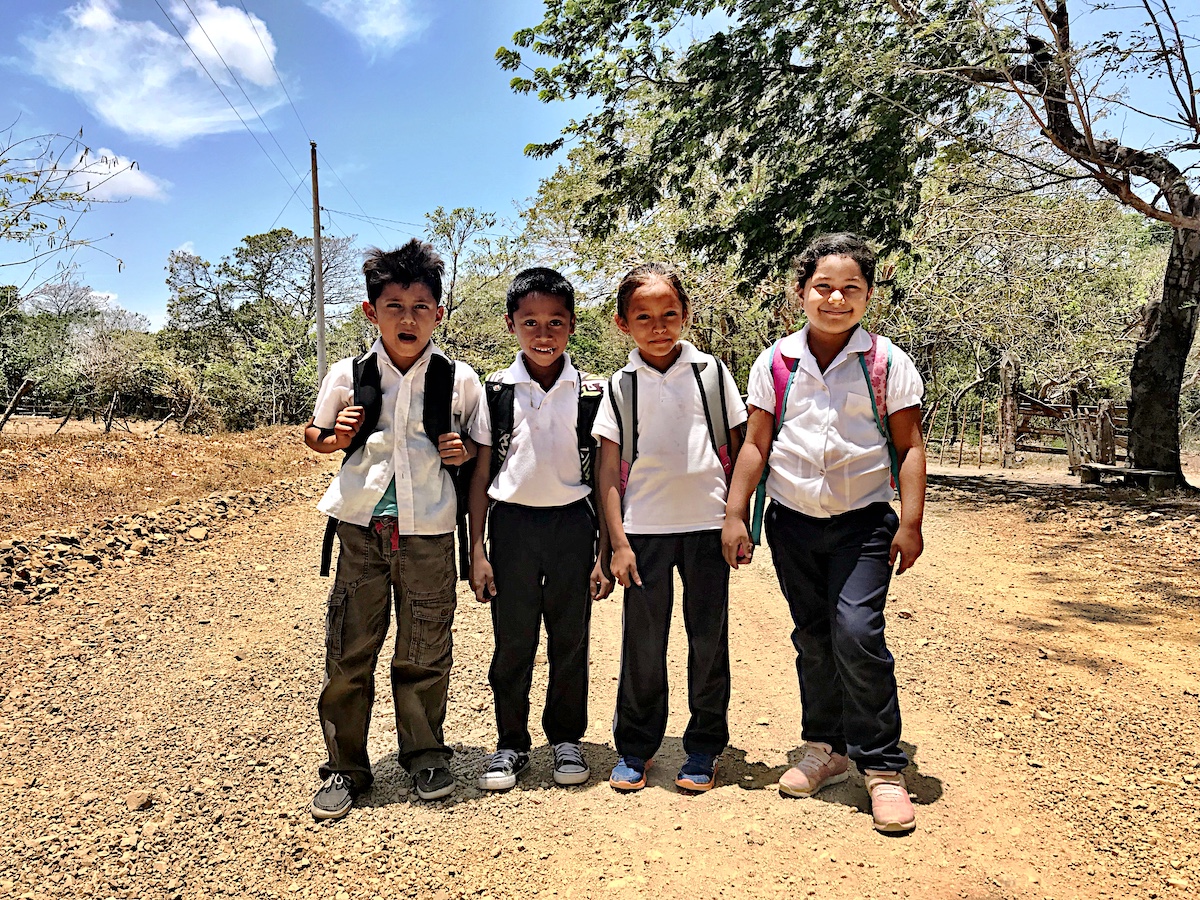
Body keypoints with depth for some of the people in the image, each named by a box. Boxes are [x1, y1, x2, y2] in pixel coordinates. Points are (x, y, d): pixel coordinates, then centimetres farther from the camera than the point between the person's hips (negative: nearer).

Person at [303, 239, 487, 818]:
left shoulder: (460, 380, -1)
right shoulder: (347, 376, 1)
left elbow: (483, 446, 10)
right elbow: (313, 436, 15)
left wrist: (463, 450, -11)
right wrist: (337, 436, -7)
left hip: (429, 533, 0)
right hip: (361, 530, 1)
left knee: (425, 655, 8)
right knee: (348, 653, 5)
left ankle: (425, 755, 30)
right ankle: (345, 766, 24)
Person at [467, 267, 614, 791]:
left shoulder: (593, 394, -1)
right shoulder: (495, 392, -1)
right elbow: (480, 476, 3)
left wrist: (603, 553, -1)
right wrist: (477, 550, -1)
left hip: (573, 522, 0)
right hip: (512, 524, 0)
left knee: (570, 639, 10)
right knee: (511, 641, 8)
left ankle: (567, 738, 29)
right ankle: (511, 743, 26)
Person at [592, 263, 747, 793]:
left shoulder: (711, 372, 3)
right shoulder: (621, 386, 3)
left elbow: (735, 451, 7)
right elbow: (609, 470, 2)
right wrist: (618, 541, -3)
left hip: (707, 524, 0)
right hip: (644, 527, 0)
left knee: (709, 638, 8)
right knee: (642, 640, 7)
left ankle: (705, 747, 24)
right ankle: (635, 747, 24)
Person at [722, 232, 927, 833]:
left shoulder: (888, 363, -2)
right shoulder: (775, 363, 2)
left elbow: (909, 446, -1)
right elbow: (756, 445, 4)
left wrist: (910, 522, -7)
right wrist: (734, 517, 1)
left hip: (863, 520, -2)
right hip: (792, 520, 3)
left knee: (857, 632, -13)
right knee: (812, 638, 12)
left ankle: (882, 766, 3)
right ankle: (827, 748, 29)